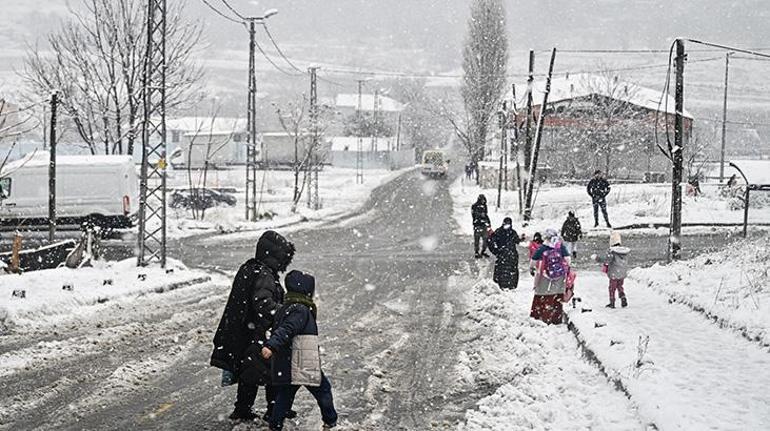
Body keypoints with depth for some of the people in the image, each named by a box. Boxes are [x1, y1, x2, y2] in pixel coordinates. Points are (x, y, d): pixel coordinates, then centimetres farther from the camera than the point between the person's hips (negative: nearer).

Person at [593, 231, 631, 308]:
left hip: (614, 274, -6)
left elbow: (606, 259, -27)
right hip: (623, 273, 6)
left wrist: (596, 258, -17)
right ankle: (623, 301, 14)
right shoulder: (625, 250, 0)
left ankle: (612, 303, 16)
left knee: (612, 288, 10)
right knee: (620, 287, 23)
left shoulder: (612, 251, -20)